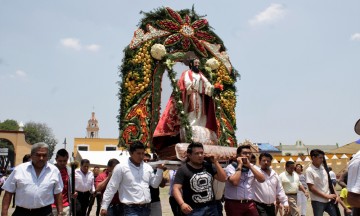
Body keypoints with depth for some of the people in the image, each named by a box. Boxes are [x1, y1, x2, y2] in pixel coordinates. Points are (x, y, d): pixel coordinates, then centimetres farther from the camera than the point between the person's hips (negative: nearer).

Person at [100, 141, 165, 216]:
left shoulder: (148, 167, 9)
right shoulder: (121, 168, -6)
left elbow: (155, 184, 13)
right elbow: (111, 188, -4)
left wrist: (160, 170, 1)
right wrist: (104, 206, -5)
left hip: (146, 208, 6)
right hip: (131, 209, -6)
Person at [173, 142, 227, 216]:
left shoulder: (209, 166, 8)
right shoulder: (183, 170, -8)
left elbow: (223, 178, 5)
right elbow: (176, 189, -14)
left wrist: (215, 162, -3)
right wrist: (182, 204, -31)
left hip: (211, 208, 5)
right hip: (193, 210, -5)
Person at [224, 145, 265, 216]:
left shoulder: (253, 167, 10)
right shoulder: (231, 167, -5)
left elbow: (262, 179, -7)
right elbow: (234, 182, -23)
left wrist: (250, 166, -9)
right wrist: (239, 165, -13)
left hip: (249, 204, 4)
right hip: (233, 204, -4)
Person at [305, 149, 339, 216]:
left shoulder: (323, 168, 8)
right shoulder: (309, 171, -12)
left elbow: (330, 183, 14)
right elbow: (311, 188, -16)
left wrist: (335, 195, 3)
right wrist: (326, 196, -12)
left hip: (329, 200, 6)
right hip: (318, 202, -6)